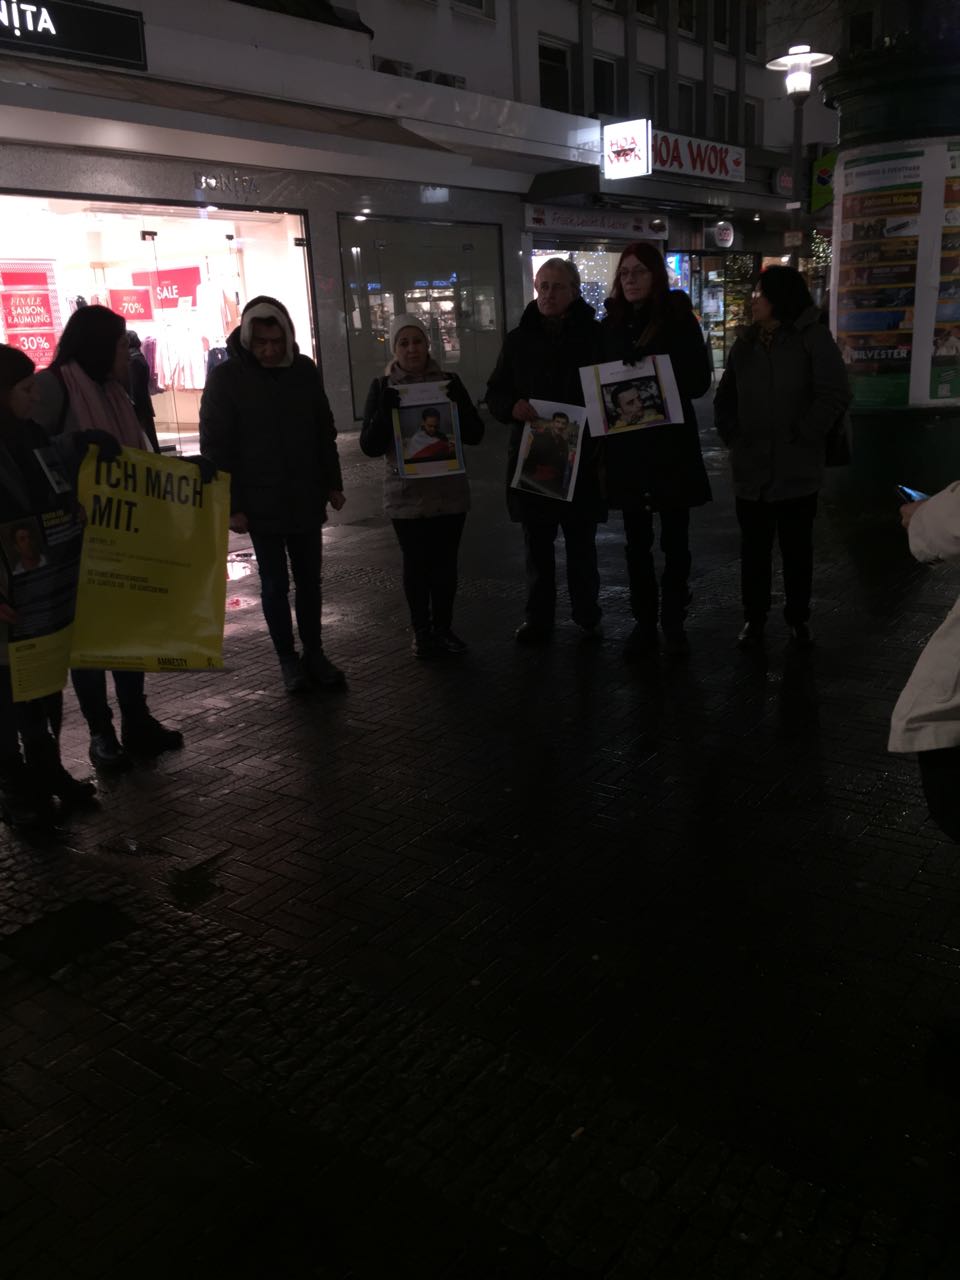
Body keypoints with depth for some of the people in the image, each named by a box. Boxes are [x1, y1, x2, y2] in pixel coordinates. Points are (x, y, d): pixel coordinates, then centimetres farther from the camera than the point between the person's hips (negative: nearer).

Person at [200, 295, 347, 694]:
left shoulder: (304, 369, 2)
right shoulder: (225, 377, -8)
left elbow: (324, 431, 11)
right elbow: (215, 447, -8)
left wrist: (333, 483, 9)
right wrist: (231, 505, -12)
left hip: (306, 499, 3)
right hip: (260, 504, -3)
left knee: (309, 579, 11)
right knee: (275, 584, 6)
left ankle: (314, 653, 24)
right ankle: (288, 658, 19)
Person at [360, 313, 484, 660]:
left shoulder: (449, 382, 2)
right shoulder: (382, 388, -1)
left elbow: (476, 435, 1)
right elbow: (369, 447, -6)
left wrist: (456, 407, -17)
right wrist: (384, 411, -22)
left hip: (449, 492, 2)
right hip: (406, 495, -1)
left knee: (445, 561, 9)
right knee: (416, 563, 5)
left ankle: (444, 628, 23)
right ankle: (421, 632, 17)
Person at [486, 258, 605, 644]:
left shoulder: (595, 336, -1)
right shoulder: (519, 339, 7)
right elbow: (495, 394, 9)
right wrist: (513, 407, -14)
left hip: (581, 459, -2)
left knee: (581, 545, 10)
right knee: (537, 546, 11)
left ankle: (587, 618, 24)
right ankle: (538, 620, 22)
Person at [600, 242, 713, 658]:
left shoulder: (679, 320, -2)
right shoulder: (609, 325, 7)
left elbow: (699, 381, -7)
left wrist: (654, 398, -22)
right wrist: (617, 401, -11)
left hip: (673, 443, -2)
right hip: (627, 446, 2)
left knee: (674, 539, 6)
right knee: (636, 541, 7)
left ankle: (673, 622, 17)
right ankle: (644, 622, 17)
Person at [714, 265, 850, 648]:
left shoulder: (812, 338, -6)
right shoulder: (746, 343, 11)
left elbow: (834, 395, -12)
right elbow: (725, 397, 19)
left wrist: (803, 438, -13)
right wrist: (731, 437, 6)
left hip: (796, 469, -4)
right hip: (750, 468, 4)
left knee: (797, 547, 9)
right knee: (753, 548, 9)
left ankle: (798, 617, 23)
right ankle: (754, 617, 22)